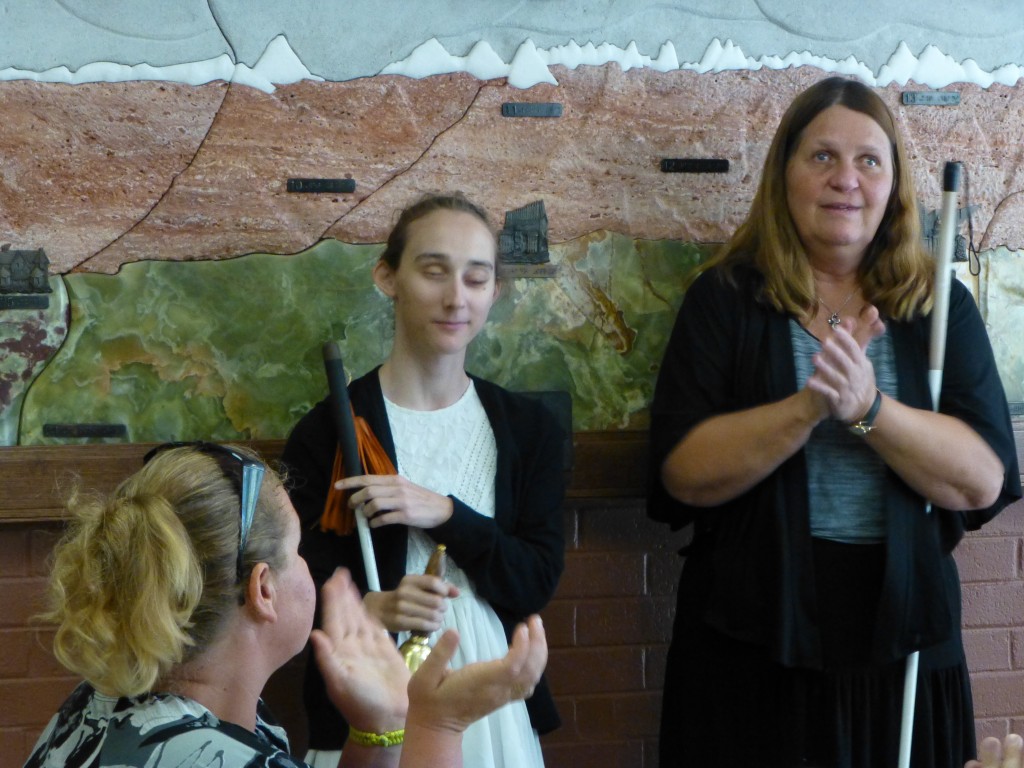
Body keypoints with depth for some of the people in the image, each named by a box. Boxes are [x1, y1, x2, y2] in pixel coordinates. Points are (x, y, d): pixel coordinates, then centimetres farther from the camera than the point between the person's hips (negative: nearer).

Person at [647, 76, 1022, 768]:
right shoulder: (726, 298, -1)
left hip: (903, 655, 2)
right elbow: (683, 475, -11)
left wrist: (868, 406, -22)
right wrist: (810, 406, -23)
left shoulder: (940, 306, 3)